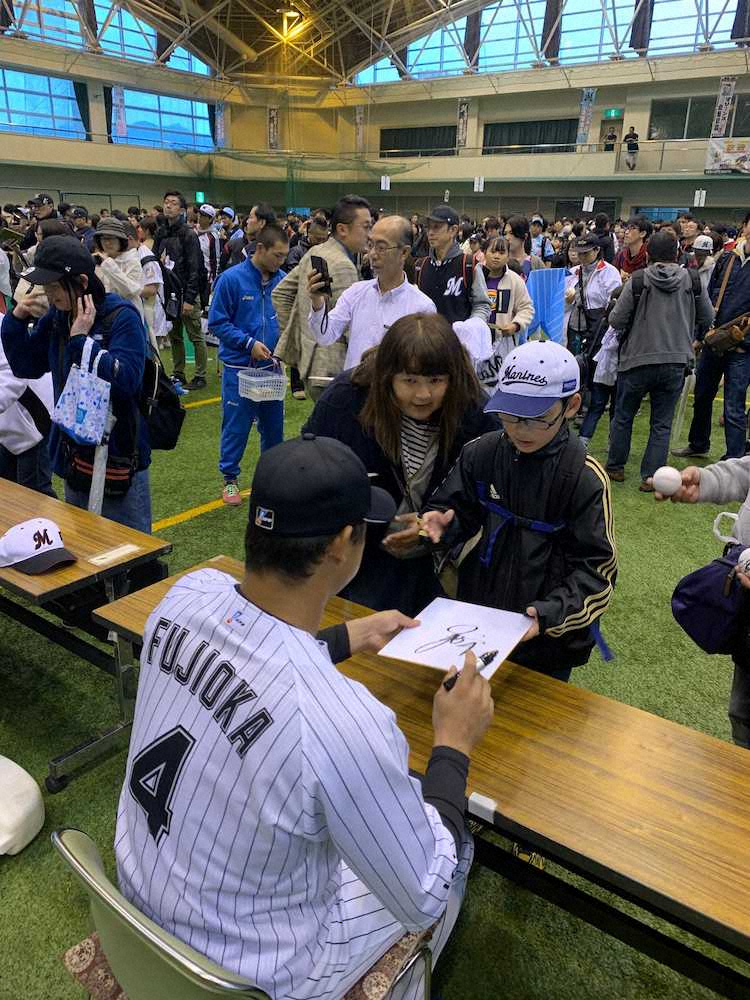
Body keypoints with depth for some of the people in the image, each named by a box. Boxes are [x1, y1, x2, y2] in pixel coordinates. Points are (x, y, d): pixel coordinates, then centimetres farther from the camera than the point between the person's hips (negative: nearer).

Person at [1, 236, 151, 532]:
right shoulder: (56, 318, 4)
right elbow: (26, 367, 11)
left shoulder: (122, 316, -17)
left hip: (118, 452, -7)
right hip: (74, 450, 7)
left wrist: (81, 340, -29)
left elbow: (127, 379, -29)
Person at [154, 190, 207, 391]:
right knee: (174, 337, 12)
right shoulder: (161, 233, 11)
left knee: (196, 337, 0)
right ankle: (178, 374, 21)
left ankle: (200, 376, 6)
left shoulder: (188, 234, -8)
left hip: (186, 293, -7)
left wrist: (189, 299, -18)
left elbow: (194, 269, -13)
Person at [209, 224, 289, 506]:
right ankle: (230, 478, 20)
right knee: (236, 426, 4)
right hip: (239, 366, -4)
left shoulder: (282, 280, 0)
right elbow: (217, 322, -9)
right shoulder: (231, 279, -11)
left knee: (274, 424, 14)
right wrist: (249, 343, -17)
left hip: (271, 366, 4)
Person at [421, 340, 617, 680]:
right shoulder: (481, 453, -8)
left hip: (548, 639, -3)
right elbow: (455, 511, 3)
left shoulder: (585, 478, -18)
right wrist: (440, 526, -21)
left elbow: (596, 568, -15)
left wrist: (552, 613, -30)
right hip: (477, 619, 4)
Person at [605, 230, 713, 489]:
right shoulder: (692, 280, 0)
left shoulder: (638, 280, -8)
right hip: (676, 362, 2)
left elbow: (616, 321, -9)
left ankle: (615, 467, 26)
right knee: (662, 423, 10)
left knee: (623, 416, 16)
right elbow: (707, 319, 7)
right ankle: (650, 476, 11)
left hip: (637, 360, -2)